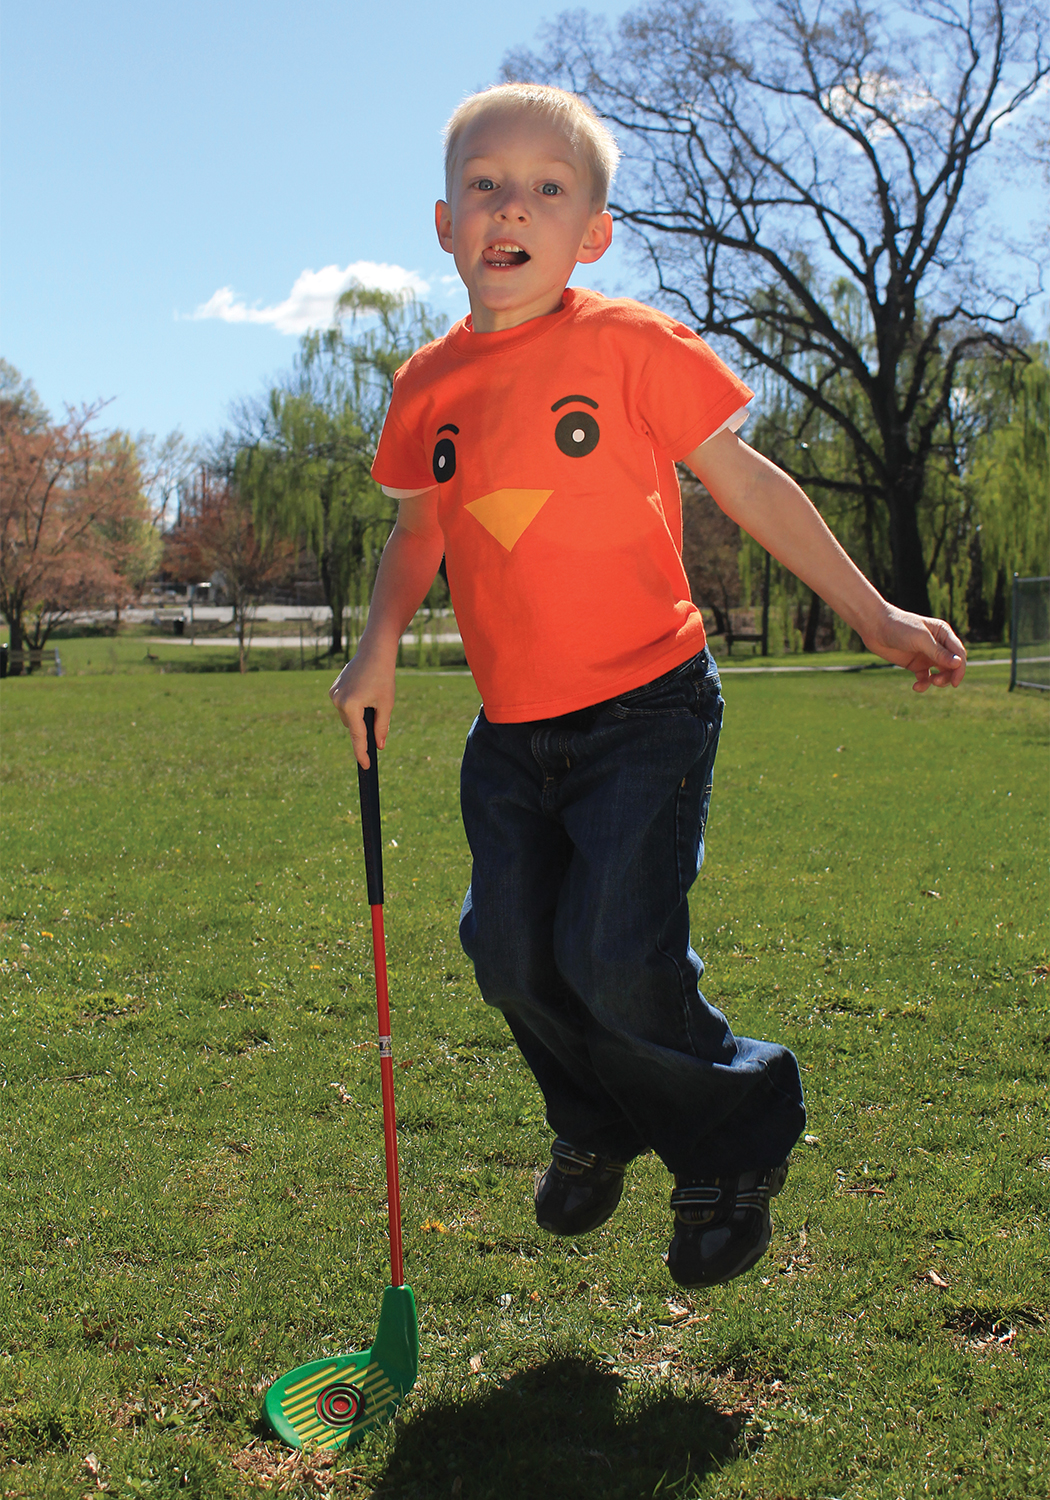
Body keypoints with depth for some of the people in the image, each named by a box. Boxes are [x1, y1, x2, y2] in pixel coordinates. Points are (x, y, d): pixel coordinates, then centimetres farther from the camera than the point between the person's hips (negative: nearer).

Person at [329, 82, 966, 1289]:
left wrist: (873, 617, 0)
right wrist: (379, 647, 4)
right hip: (510, 729, 5)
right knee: (510, 950, 6)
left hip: (644, 707, -5)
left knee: (615, 956, -13)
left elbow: (746, 483, -2)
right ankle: (597, 1124, 37)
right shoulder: (428, 385, 4)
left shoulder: (633, 346, -8)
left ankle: (735, 1144, 17)